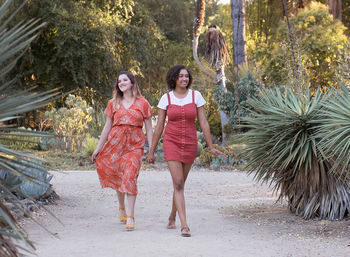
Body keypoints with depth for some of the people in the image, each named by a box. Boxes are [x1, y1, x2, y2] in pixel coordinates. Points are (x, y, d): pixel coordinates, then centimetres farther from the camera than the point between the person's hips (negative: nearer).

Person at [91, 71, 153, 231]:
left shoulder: (142, 103, 5)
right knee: (118, 178, 8)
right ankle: (122, 208, 32)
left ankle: (130, 217, -15)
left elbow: (149, 129, 5)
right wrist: (98, 148, 12)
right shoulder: (113, 103, 11)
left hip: (135, 145, -3)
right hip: (115, 143, 3)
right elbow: (107, 126, 14)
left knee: (130, 177, -16)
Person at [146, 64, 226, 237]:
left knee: (180, 184, 13)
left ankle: (172, 218, 36)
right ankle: (184, 226, -19)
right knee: (178, 184, -13)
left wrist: (211, 147, 0)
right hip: (171, 143, -2)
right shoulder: (166, 98, -1)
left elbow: (203, 123, 2)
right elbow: (159, 126, 3)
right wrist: (151, 151, 4)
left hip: (189, 144, 2)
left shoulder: (196, 96, 1)